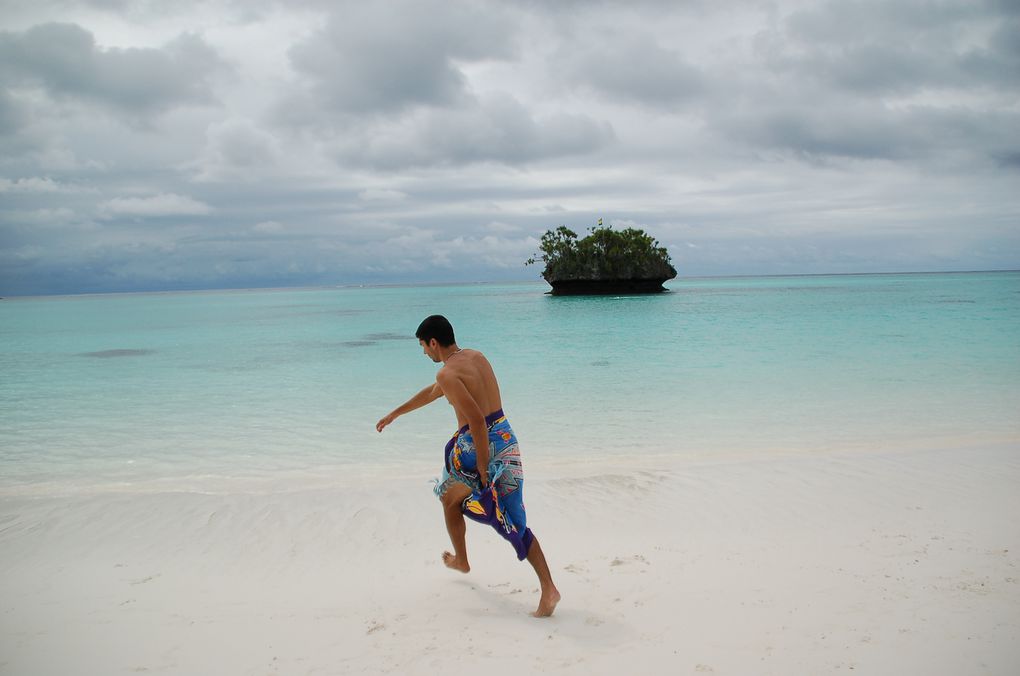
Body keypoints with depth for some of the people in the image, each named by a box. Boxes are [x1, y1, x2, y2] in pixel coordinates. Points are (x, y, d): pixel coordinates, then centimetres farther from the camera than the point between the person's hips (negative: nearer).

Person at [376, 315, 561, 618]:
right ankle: (548, 589, -5)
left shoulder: (447, 373, -13)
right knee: (515, 522, 6)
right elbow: (432, 392, 27)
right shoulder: (477, 357, 15)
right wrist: (394, 414, 37)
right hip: (506, 439, 7)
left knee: (450, 499, 26)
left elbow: (476, 419, -24)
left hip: (478, 444, -7)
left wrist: (483, 469, -20)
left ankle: (461, 560, 43)